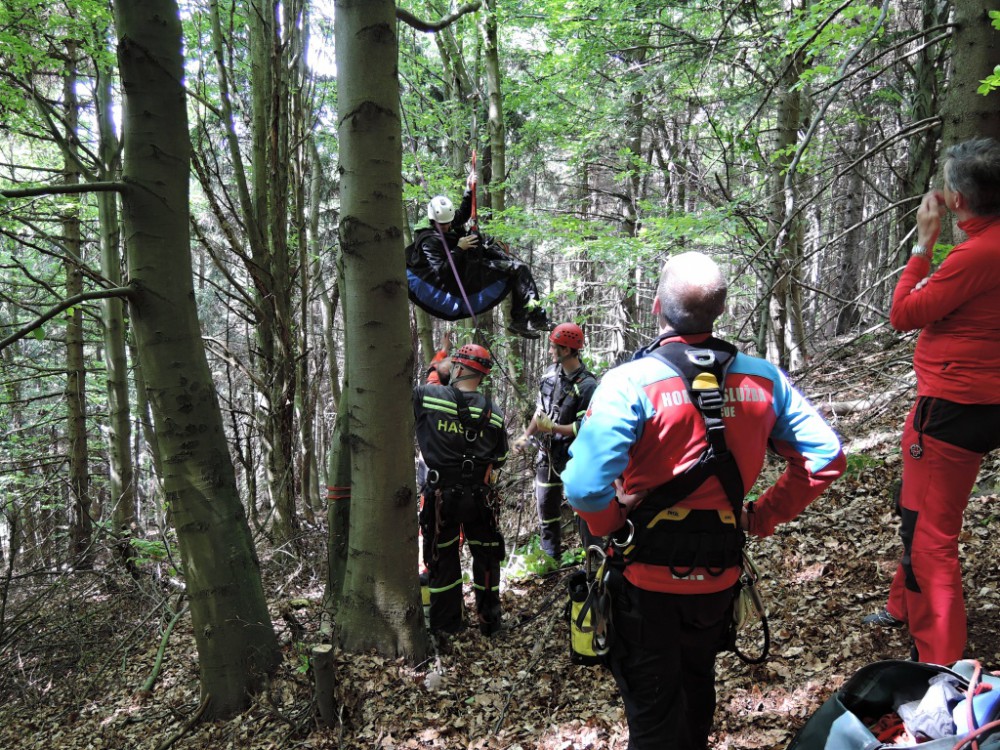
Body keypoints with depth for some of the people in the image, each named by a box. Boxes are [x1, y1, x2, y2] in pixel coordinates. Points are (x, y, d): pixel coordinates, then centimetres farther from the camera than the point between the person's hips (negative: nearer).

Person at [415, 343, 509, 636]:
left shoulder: (428, 396, -11)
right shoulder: (493, 412, -4)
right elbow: (499, 459, 4)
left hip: (441, 494, -1)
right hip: (480, 497, 1)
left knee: (442, 557, 13)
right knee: (486, 557, 16)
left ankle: (447, 623, 23)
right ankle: (490, 621, 26)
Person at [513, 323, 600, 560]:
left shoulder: (587, 386, -21)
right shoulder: (552, 372, 0)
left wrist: (552, 428, -21)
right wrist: (527, 435, 8)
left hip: (574, 457, -7)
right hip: (548, 452, 7)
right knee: (546, 505, 18)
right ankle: (550, 556, 36)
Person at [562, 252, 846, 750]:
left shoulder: (630, 382, -23)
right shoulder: (763, 379, -7)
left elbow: (585, 486, -32)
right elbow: (825, 457, -4)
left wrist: (612, 524, -10)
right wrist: (763, 516, 4)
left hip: (647, 576, -4)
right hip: (720, 575, 5)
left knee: (652, 708, 16)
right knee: (697, 683, 30)